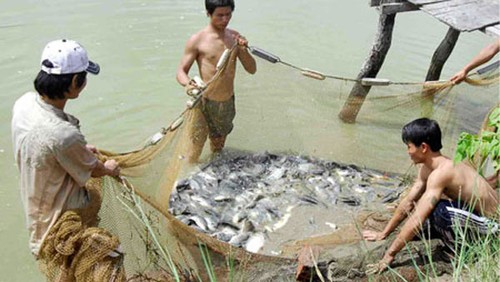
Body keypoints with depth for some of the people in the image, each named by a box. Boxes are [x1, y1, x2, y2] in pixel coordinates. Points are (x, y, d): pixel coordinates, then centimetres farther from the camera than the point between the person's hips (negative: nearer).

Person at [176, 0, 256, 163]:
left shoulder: (235, 37, 3)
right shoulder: (197, 40, -11)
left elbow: (252, 69, 3)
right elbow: (181, 71, -11)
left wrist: (243, 50, -16)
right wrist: (188, 83, -34)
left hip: (228, 102, 5)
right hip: (205, 102, -5)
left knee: (219, 146, 22)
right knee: (196, 147, -5)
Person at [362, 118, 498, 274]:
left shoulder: (441, 172, -29)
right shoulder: (427, 169, -1)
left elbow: (417, 220, -31)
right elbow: (408, 202, 8)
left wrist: (390, 254, -26)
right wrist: (384, 233, 12)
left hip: (491, 225, -9)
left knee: (438, 210, -30)